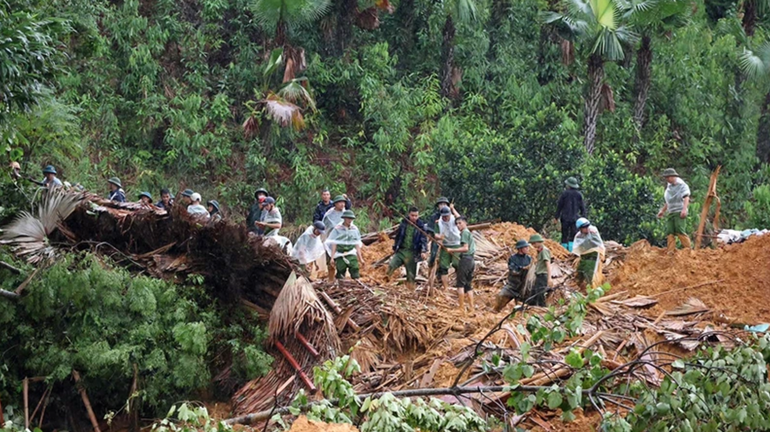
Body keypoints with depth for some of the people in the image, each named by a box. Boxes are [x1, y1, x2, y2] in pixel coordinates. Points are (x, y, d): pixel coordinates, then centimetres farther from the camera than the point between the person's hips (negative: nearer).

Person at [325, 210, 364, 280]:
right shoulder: (337, 229, -1)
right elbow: (333, 244, -2)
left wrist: (360, 258, 11)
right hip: (340, 255, -2)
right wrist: (332, 257, -8)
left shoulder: (355, 229, 8)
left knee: (355, 270, -12)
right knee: (340, 276, 1)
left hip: (351, 254, 2)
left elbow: (357, 244, 12)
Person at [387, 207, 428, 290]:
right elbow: (398, 236, 14)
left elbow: (424, 239, -6)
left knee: (411, 275, 3)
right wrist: (394, 248, 17)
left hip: (412, 253, -2)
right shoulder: (404, 223, 4)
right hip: (401, 251, 2)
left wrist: (423, 251, -21)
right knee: (390, 267, -19)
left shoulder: (421, 226, -4)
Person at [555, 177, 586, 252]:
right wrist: (583, 217, 15)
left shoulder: (565, 193, -3)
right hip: (575, 218, 2)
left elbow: (559, 206, 0)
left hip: (565, 218, -2)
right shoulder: (579, 194, 5)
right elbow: (582, 207, 9)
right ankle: (571, 251, -8)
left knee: (564, 236, 4)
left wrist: (557, 216, 7)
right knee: (573, 236, 2)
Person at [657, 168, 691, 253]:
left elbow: (686, 198, -15)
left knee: (680, 231, -16)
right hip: (670, 213, 7)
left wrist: (684, 209, -29)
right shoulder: (669, 186, 21)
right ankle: (671, 251, -9)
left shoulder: (682, 185, -4)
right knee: (670, 232, -4)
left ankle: (688, 249, -11)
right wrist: (662, 211, 29)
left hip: (679, 212, -7)